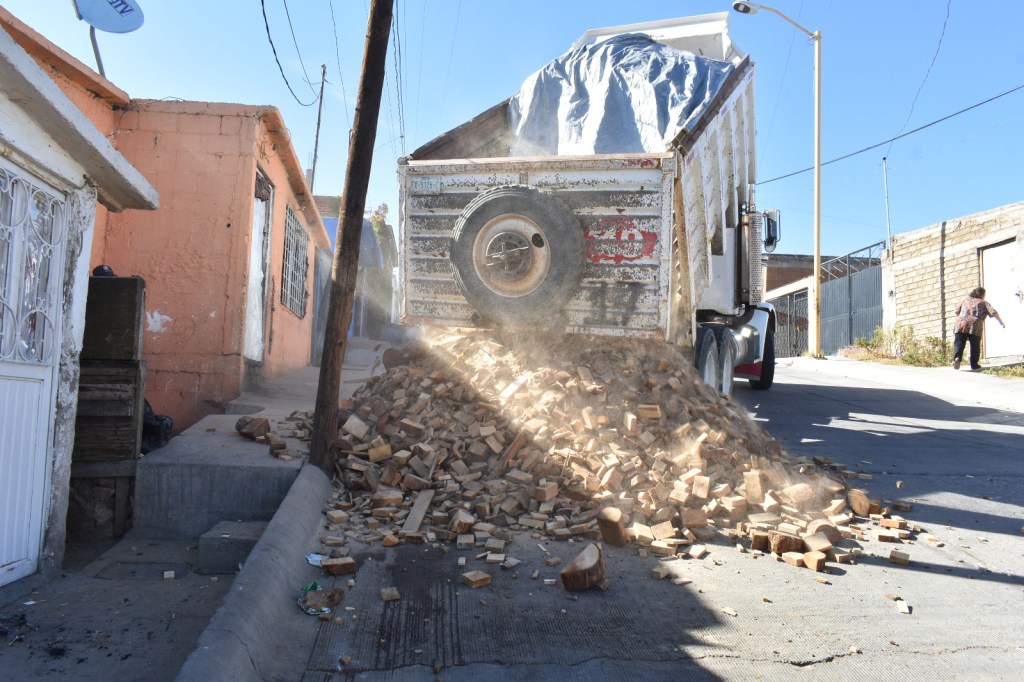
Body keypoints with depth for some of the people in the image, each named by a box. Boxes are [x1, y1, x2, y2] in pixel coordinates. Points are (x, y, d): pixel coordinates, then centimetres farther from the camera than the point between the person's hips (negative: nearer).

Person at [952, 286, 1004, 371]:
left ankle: (957, 358, -27)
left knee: (959, 344, -2)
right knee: (975, 346, 10)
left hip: (961, 325, 2)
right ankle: (974, 365, 13)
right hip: (975, 326, -2)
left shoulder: (965, 300, 23)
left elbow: (957, 311, 23)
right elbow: (993, 312, 6)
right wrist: (1001, 322, 15)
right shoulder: (984, 303, 16)